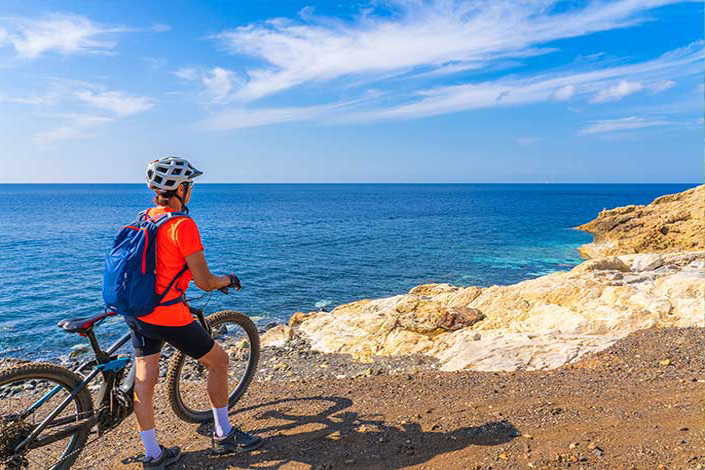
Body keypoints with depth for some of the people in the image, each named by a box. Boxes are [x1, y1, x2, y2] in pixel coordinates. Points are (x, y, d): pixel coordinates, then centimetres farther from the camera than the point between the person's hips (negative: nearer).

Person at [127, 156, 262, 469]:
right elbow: (204, 282, -19)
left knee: (144, 379, 12)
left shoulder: (146, 218, 7)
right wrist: (228, 280, 1)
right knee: (218, 361, 10)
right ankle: (223, 436, 23)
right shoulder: (182, 224, -18)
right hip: (167, 315, -8)